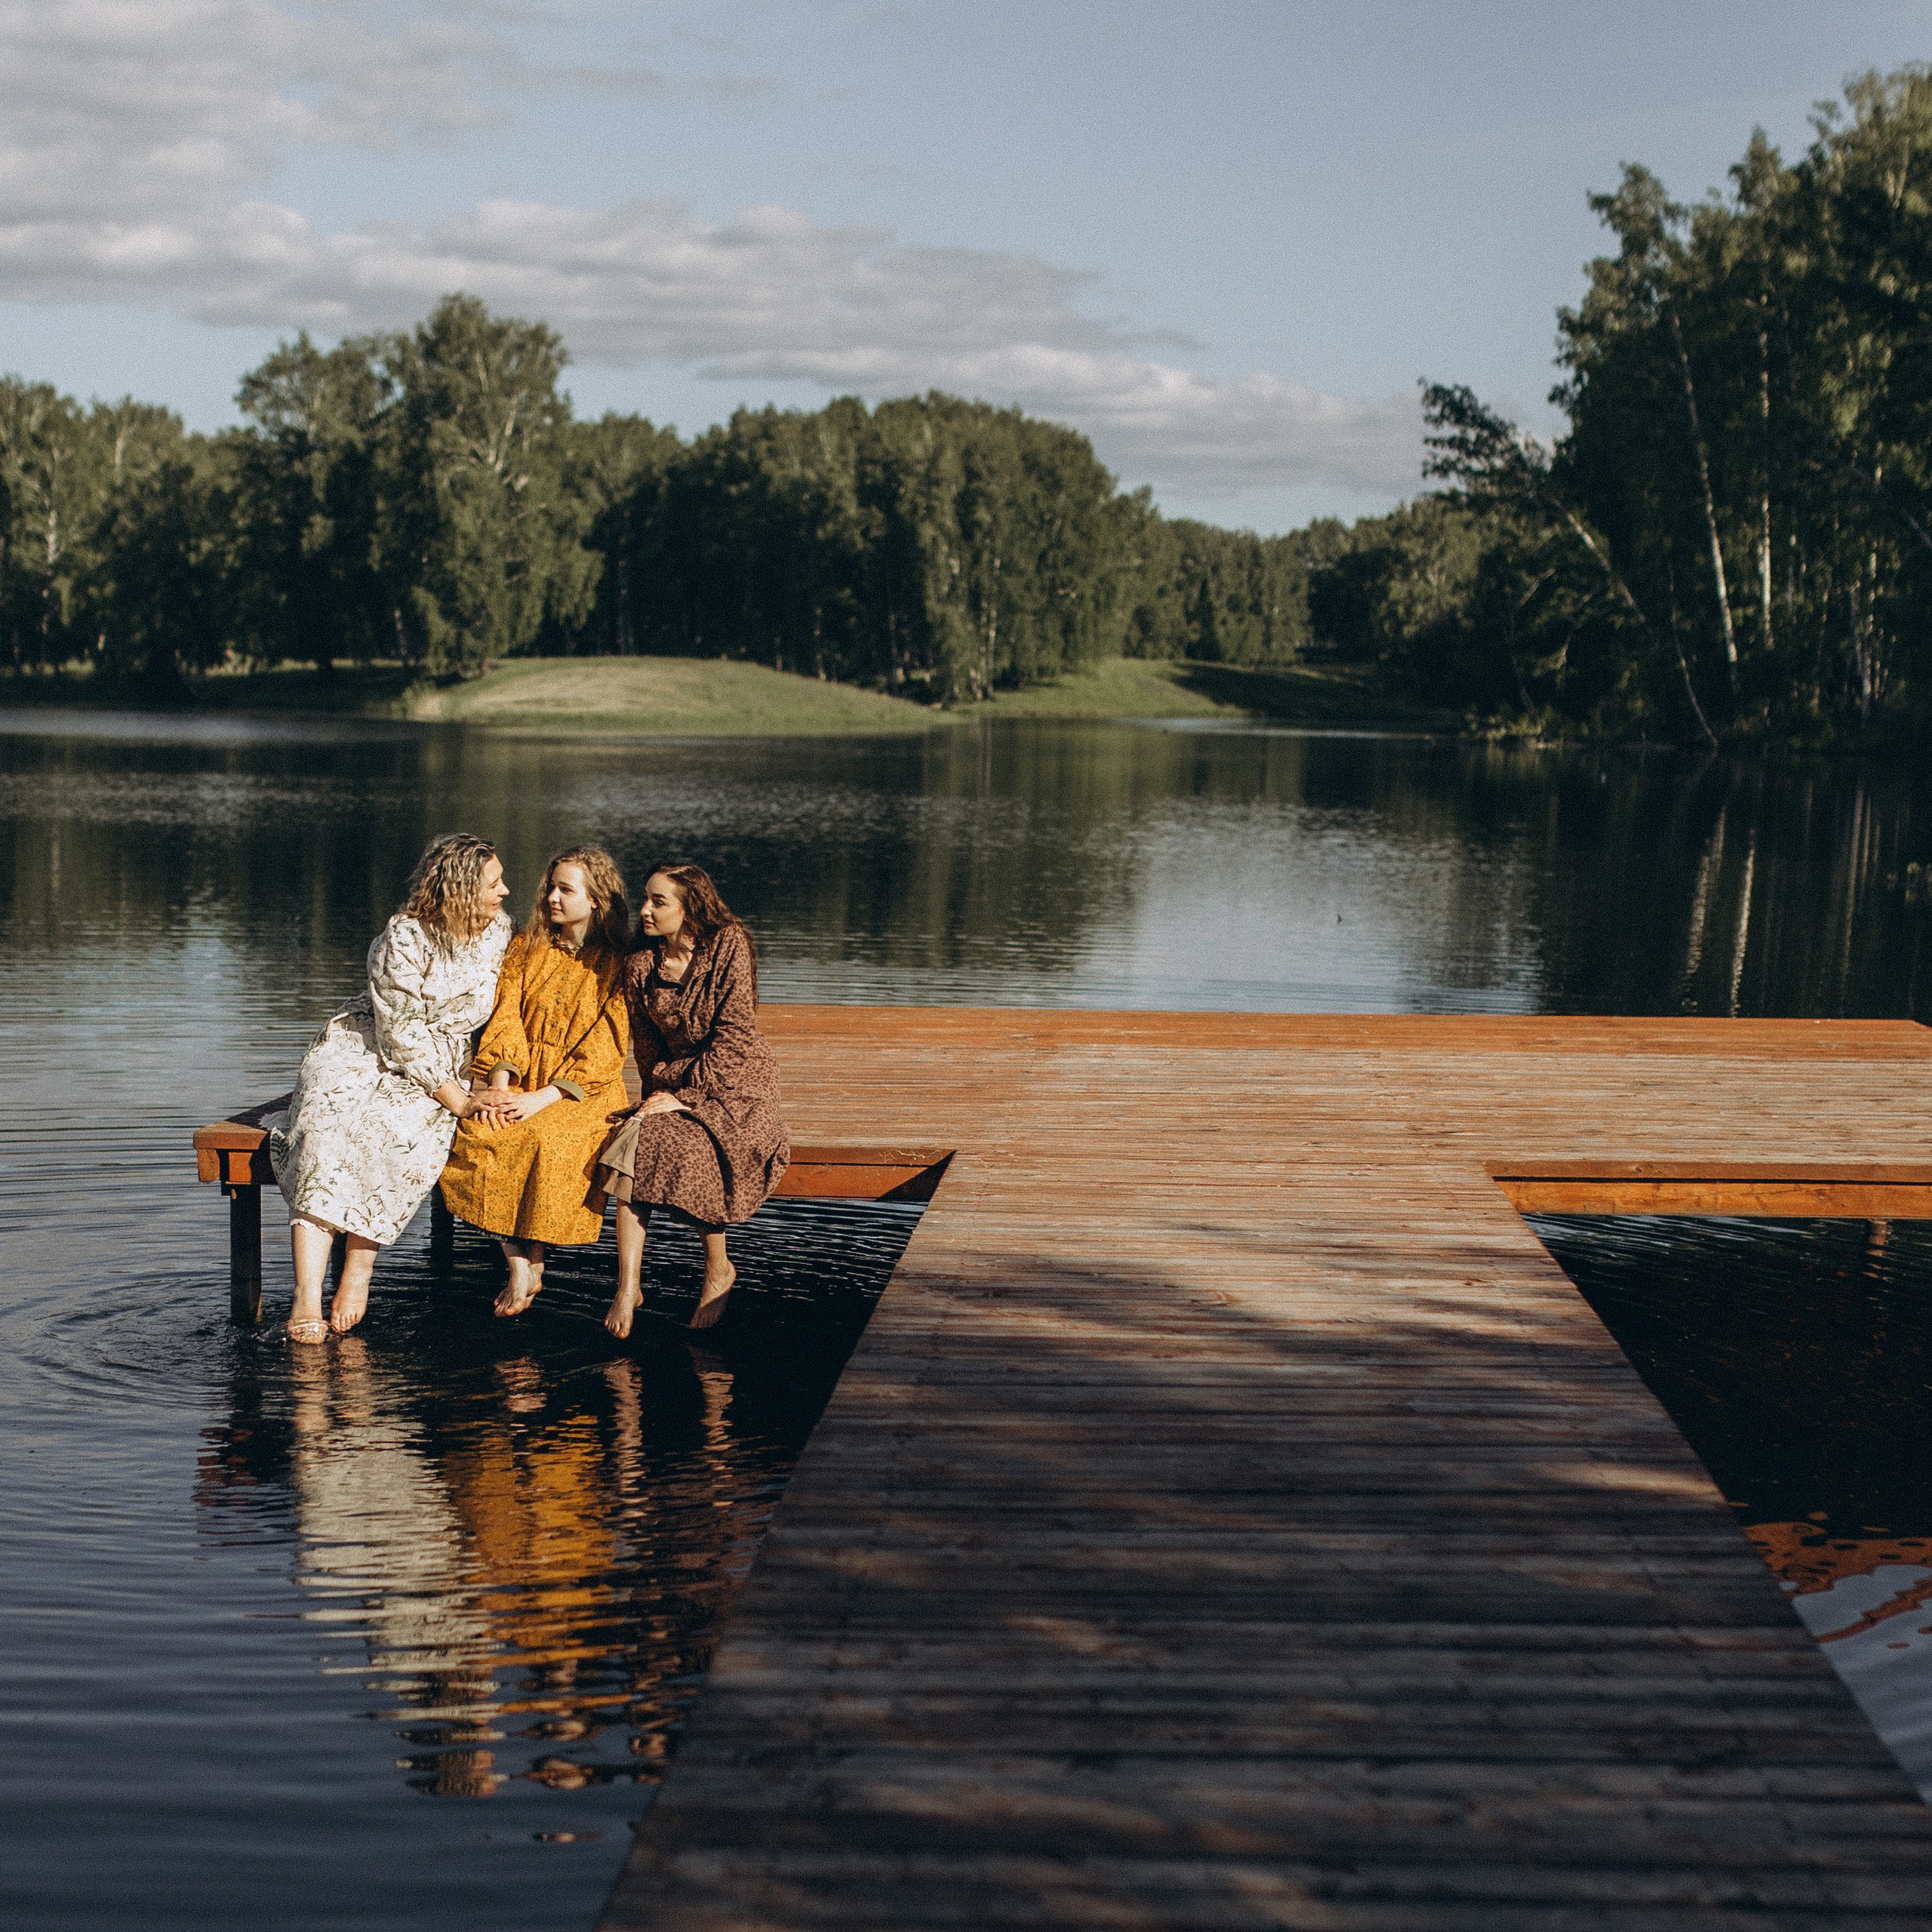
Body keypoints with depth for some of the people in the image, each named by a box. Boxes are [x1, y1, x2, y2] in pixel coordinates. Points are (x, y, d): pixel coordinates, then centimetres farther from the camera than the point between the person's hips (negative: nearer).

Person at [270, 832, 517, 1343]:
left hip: (443, 1066, 3)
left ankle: (359, 1268, -26)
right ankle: (307, 1298, -38)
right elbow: (401, 1034, -18)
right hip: (363, 1052, -3)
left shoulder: (501, 932, 0)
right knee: (325, 1131, -31)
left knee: (399, 1130, -33)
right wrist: (454, 1100, -21)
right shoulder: (403, 939, -16)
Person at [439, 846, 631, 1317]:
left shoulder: (617, 965, -1)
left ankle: (533, 1266, -19)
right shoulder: (526, 948, 13)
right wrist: (498, 1088, -13)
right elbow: (505, 1021, 4)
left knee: (550, 1140, -35)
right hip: (518, 1082, 4)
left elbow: (606, 1048, -9)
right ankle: (518, 1269, -23)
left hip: (582, 1092, -4)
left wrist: (542, 1098, -19)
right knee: (478, 1134, -28)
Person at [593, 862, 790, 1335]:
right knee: (632, 1142, -26)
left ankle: (718, 1270, -7)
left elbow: (733, 1035, -15)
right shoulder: (641, 965, 2)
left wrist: (685, 1094, -18)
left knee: (682, 1150, -30)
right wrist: (662, 1091, -5)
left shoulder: (729, 945, -12)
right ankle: (628, 1286, -26)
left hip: (736, 1083, -4)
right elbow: (647, 1047, 12)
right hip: (673, 1086, 4)